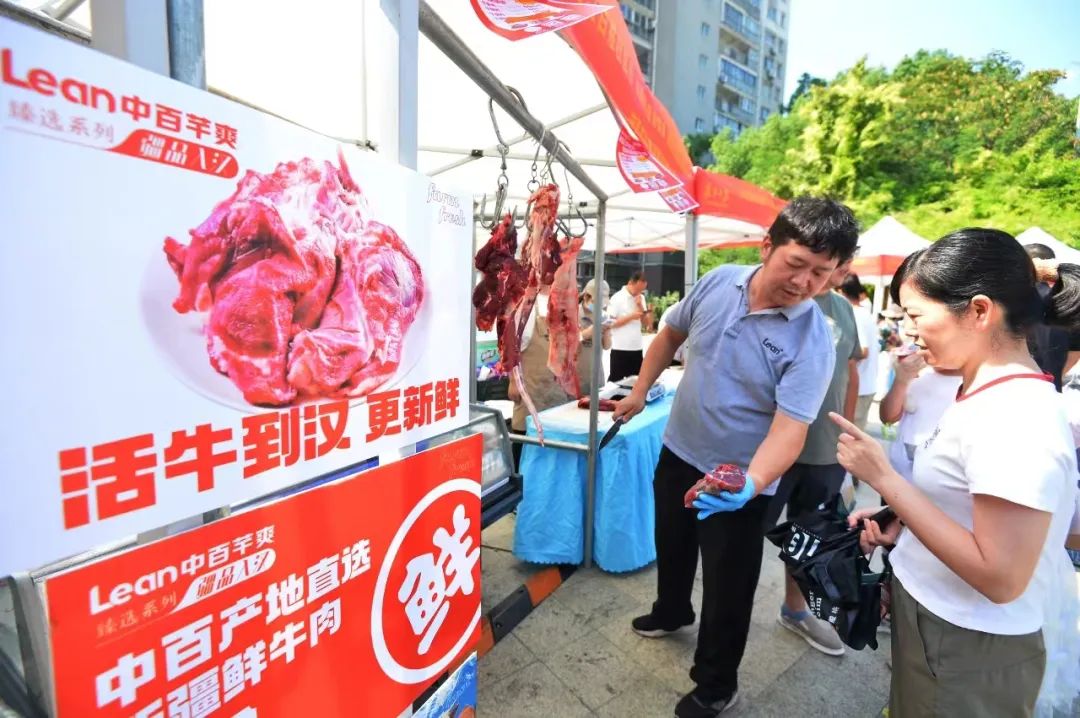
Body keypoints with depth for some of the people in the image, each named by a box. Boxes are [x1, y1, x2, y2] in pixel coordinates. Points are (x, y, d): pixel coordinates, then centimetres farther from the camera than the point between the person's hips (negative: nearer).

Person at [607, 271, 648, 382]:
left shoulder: (641, 298, 10)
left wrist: (640, 306, -4)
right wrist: (631, 316, -17)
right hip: (620, 348, -6)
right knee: (616, 380, 2)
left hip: (637, 348, 6)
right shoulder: (617, 298, -9)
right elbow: (611, 323, -13)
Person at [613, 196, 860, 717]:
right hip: (677, 450, 5)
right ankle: (671, 611, 58)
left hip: (739, 481, -5)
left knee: (727, 588, 13)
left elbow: (789, 429, -31)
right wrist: (640, 391, 8)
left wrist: (750, 483, -49)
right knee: (671, 545, 28)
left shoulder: (813, 342, -23)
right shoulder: (719, 281, -10)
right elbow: (672, 333, 6)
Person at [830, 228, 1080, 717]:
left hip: (967, 651, -8)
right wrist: (900, 523, 0)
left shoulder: (1016, 418, -28)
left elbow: (1001, 578, -28)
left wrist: (883, 479, -28)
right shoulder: (992, 395, 1)